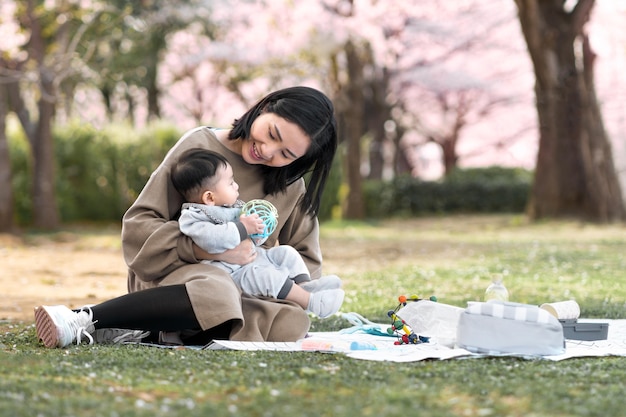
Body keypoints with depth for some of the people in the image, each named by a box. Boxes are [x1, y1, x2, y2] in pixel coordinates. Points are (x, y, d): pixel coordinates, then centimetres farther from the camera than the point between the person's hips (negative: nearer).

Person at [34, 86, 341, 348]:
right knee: (215, 294, -42)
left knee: (291, 323, -32)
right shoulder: (200, 145, -5)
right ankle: (85, 321, -34)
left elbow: (305, 257, 14)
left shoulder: (290, 185, 8)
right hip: (173, 275, -5)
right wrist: (209, 251, -22)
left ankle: (151, 330, -25)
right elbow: (139, 225, -8)